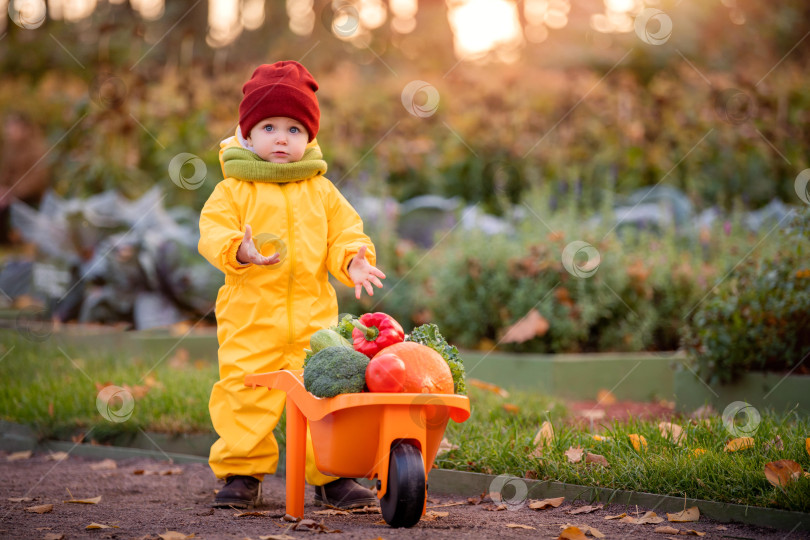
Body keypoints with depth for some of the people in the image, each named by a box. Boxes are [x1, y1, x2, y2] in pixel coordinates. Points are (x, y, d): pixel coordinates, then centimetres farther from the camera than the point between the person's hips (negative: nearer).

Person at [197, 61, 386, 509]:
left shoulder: (322, 192, 12)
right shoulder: (234, 189, 2)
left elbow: (344, 232, 13)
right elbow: (212, 231, -7)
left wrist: (353, 259, -9)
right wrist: (240, 251, -26)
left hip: (313, 315, 2)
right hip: (250, 317, -2)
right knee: (244, 394, -3)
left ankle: (331, 476, 13)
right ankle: (242, 473, 12)